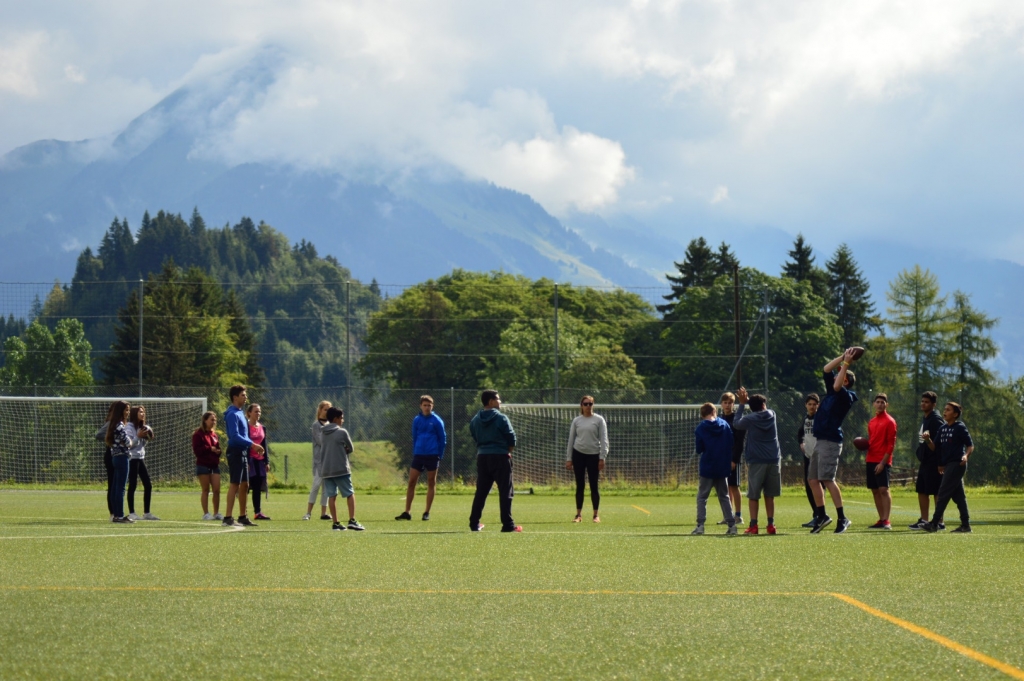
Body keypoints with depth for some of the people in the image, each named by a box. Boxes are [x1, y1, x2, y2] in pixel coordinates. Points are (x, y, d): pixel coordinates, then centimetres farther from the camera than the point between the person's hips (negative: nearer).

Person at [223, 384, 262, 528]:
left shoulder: (240, 413, 17)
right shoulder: (232, 414, -14)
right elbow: (235, 436, -22)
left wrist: (253, 446, 15)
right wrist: (252, 444, -24)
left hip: (242, 453, 10)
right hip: (235, 452, -10)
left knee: (244, 485, 12)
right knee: (234, 484, -10)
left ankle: (242, 517, 19)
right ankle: (228, 518, -11)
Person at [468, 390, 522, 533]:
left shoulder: (476, 420, 7)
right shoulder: (501, 418, -9)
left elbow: (475, 438, 12)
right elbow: (512, 438, -7)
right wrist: (509, 451, 10)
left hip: (482, 457, 5)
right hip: (500, 457, -5)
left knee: (481, 491, 12)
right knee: (505, 491, -2)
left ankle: (474, 523, 13)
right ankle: (508, 525, -6)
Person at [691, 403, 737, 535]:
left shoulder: (700, 428, -8)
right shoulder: (725, 425, 2)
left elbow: (699, 449, -5)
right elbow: (731, 445, 4)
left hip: (707, 469, -3)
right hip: (723, 468, 3)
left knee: (702, 497, 3)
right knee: (724, 497, 13)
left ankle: (700, 525, -8)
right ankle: (732, 525, 8)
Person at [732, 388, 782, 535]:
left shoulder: (750, 419, -6)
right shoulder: (771, 415, 5)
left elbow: (736, 423, 12)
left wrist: (742, 404, 16)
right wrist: (747, 400, 30)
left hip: (756, 461, -3)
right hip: (774, 461, 3)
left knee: (753, 495, 2)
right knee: (769, 495, 10)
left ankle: (753, 526, -4)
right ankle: (771, 525, 7)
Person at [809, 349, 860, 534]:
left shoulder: (846, 396, -8)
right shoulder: (832, 392, 16)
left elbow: (837, 386, -26)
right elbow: (826, 370, 20)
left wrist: (846, 364, -20)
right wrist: (842, 357, 13)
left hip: (830, 442, -9)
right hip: (820, 441, 9)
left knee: (827, 479, -16)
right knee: (813, 479, 8)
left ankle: (842, 518, -15)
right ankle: (821, 516, 14)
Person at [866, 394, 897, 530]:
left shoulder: (889, 421, -4)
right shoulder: (871, 422, 17)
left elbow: (891, 444, -9)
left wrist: (883, 462, -16)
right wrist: (866, 457, 5)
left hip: (882, 461, -7)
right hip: (871, 461, 7)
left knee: (883, 489, -13)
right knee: (875, 490, 6)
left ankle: (886, 521, -15)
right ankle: (881, 520, 10)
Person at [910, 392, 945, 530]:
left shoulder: (936, 419, -12)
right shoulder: (925, 419, 17)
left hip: (933, 461, -10)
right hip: (925, 461, 10)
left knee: (936, 492, -5)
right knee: (921, 491, 12)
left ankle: (940, 522, 0)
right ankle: (924, 520, 19)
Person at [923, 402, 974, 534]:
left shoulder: (960, 428, -7)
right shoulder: (943, 429, 15)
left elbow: (970, 445, -9)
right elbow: (935, 448, 13)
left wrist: (966, 455, -28)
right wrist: (928, 439, -5)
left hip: (956, 464, -8)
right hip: (947, 465, 8)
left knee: (943, 494, -9)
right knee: (959, 496, 9)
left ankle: (934, 524, -8)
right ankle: (965, 525, 11)